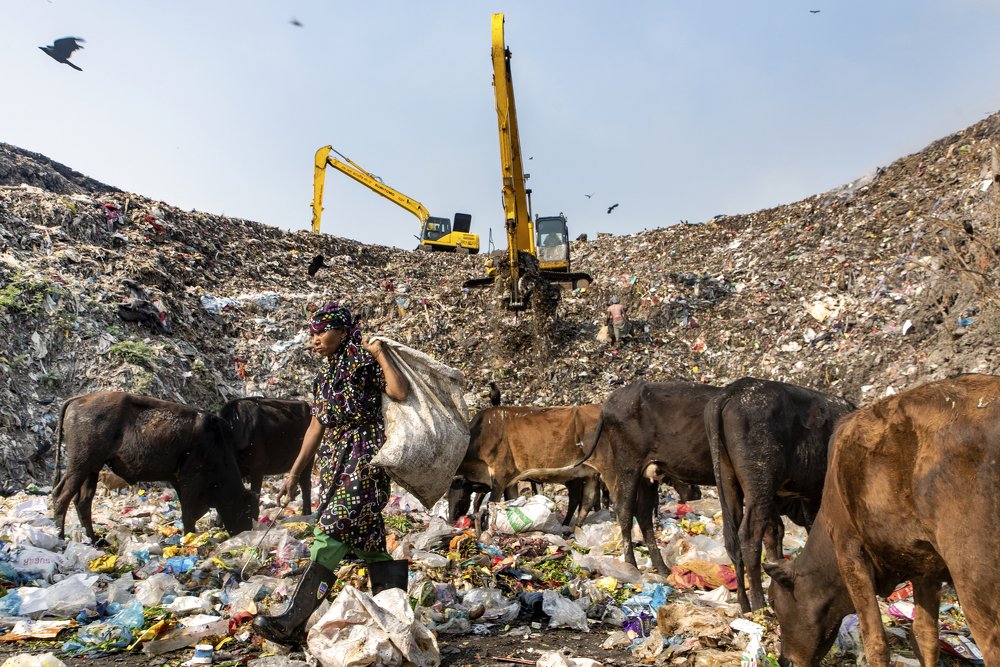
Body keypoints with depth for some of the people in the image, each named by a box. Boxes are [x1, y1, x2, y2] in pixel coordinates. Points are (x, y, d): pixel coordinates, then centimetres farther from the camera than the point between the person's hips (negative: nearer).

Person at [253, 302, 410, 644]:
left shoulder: (365, 363, -4)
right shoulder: (325, 376, 18)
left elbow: (401, 392, -20)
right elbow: (317, 426, 20)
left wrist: (380, 353, -15)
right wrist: (294, 473, 18)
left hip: (363, 460, -8)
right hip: (334, 463, 8)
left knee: (331, 532, -14)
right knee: (369, 538, 9)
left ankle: (292, 623, -15)